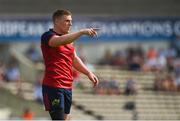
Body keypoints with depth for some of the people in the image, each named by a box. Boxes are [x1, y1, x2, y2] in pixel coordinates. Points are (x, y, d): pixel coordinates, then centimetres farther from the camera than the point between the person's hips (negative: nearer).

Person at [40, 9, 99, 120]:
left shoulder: (69, 39, 17)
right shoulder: (48, 36, -10)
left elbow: (74, 59, 26)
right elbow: (61, 41, -31)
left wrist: (88, 73, 15)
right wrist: (82, 32, -37)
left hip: (68, 86, 8)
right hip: (53, 87, -8)